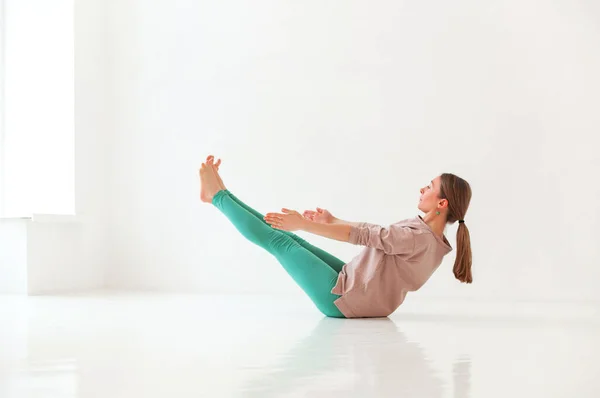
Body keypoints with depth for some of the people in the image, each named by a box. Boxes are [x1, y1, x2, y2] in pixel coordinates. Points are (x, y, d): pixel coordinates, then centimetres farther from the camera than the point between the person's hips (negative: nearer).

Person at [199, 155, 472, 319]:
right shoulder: (422, 230, 3)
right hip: (350, 282, 8)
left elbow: (362, 235, -25)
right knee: (290, 239, 10)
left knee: (278, 241, -2)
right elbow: (375, 234, 16)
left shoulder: (420, 238, -26)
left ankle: (217, 196, 12)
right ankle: (222, 196, 20)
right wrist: (332, 221, 19)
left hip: (342, 299, -8)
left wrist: (304, 224, -21)